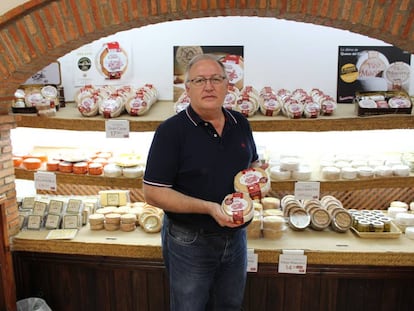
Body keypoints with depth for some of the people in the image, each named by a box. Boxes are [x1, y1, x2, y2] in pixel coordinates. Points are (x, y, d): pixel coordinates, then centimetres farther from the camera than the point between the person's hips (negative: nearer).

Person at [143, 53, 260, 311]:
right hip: (190, 241, -5)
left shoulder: (241, 124, 1)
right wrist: (208, 208, -26)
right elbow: (153, 193, -18)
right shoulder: (171, 130, -17)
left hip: (235, 235, 5)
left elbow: (253, 163, 17)